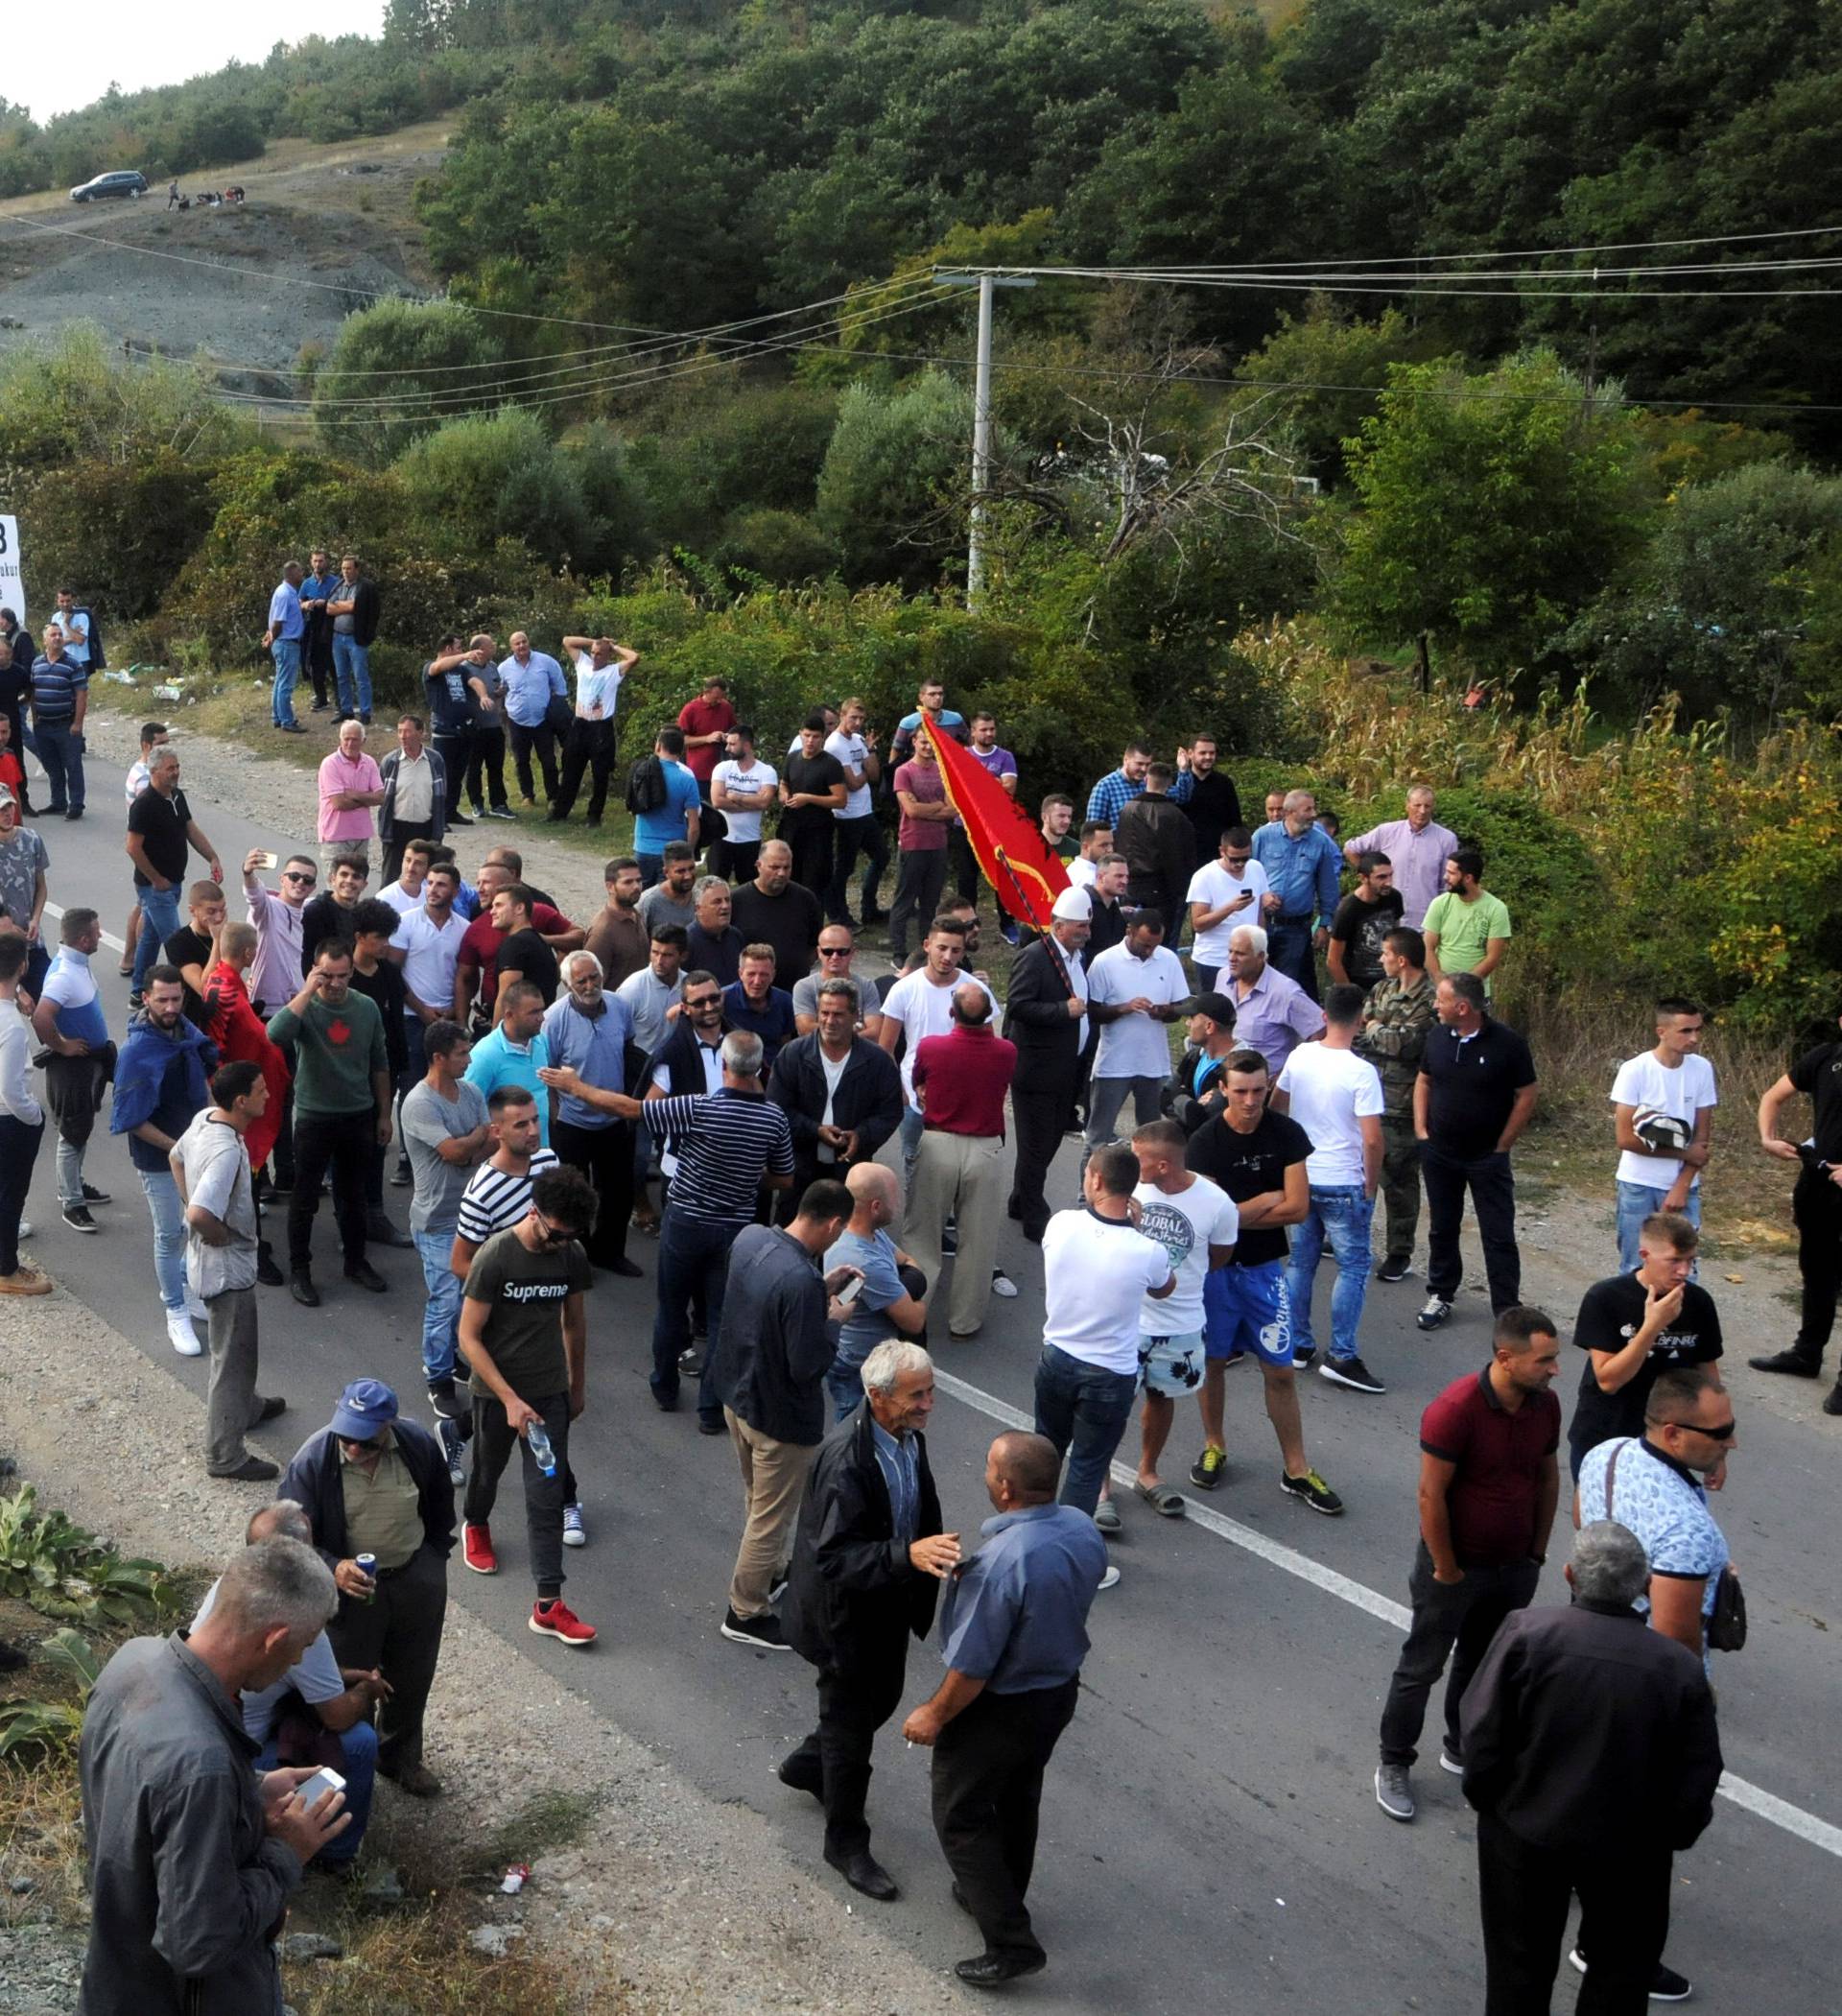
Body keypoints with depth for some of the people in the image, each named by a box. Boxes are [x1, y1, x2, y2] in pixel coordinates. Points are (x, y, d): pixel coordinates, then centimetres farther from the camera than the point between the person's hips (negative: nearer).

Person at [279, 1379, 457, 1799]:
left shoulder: (418, 1444, -17)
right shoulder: (312, 1460, -25)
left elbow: (440, 1503, 5)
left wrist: (435, 1557, 8)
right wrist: (334, 1569, -34)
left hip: (417, 1580, 3)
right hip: (349, 1585, -3)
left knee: (412, 1677, 20)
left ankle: (400, 1758, 44)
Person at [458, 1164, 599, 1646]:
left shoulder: (572, 1255, -8)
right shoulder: (495, 1257, -22)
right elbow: (469, 1338, -19)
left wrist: (578, 1384, 16)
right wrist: (510, 1399, -23)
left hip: (550, 1392, 2)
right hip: (496, 1391, -2)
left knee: (547, 1494, -1)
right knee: (488, 1471, 22)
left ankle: (548, 1606, 0)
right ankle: (476, 1525, 56)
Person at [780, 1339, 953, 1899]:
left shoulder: (908, 1433, -8)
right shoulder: (844, 1458, -34)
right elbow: (833, 1556, -35)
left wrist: (931, 1556, 14)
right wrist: (908, 1555, -46)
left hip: (891, 1604, 8)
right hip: (848, 1615, -8)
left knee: (881, 1701, 27)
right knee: (850, 1728, 10)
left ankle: (807, 1766, 54)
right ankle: (846, 1843, 32)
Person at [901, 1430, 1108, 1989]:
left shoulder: (1001, 1562, -37)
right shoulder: (1083, 1529, -13)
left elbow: (972, 1665, -28)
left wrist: (934, 1715, -11)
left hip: (1000, 1707, -7)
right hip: (1061, 1689, 7)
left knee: (960, 1818, 12)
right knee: (1018, 1799, 28)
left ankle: (1012, 1942, 12)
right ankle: (1001, 1897, 48)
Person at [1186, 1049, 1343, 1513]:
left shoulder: (1286, 1134, -8)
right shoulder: (1205, 1142, -13)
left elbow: (1297, 1208, -14)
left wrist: (1235, 1213, -15)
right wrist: (1268, 1200, -12)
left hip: (1264, 1268, 1)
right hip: (1214, 1266, -1)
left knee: (1280, 1370, 4)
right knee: (1213, 1361, 13)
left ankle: (1296, 1470, 14)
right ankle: (1214, 1448, 34)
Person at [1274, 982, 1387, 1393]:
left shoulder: (1299, 1056, -2)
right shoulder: (1361, 1072, -19)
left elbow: (1276, 1104, 14)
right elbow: (1372, 1139, -20)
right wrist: (1371, 1186, -6)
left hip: (1300, 1176, 6)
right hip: (1343, 1185, -6)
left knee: (1301, 1260, 16)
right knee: (1353, 1267, 3)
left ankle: (1297, 1344, 22)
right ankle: (1342, 1357, 1)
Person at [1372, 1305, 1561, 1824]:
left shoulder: (1545, 1404, -7)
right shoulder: (1456, 1410, -28)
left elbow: (1547, 1477, 7)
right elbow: (1431, 1495, -22)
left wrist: (1537, 1550, 9)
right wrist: (1446, 1570, -15)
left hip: (1515, 1567, 6)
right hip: (1456, 1567, -6)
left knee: (1483, 1664, 21)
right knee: (1422, 1667, 8)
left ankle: (1463, 1748, 41)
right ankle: (1394, 1765, 23)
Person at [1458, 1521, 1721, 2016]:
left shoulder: (1526, 1633, -18)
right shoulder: (1680, 1671, -14)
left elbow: (1481, 1734, -16)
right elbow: (1697, 1777, -8)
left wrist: (1486, 1798, 2)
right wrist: (1671, 1837, 9)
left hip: (1524, 1831, 0)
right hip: (1629, 1845, 0)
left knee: (1520, 1961, 19)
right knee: (1625, 1960, 24)